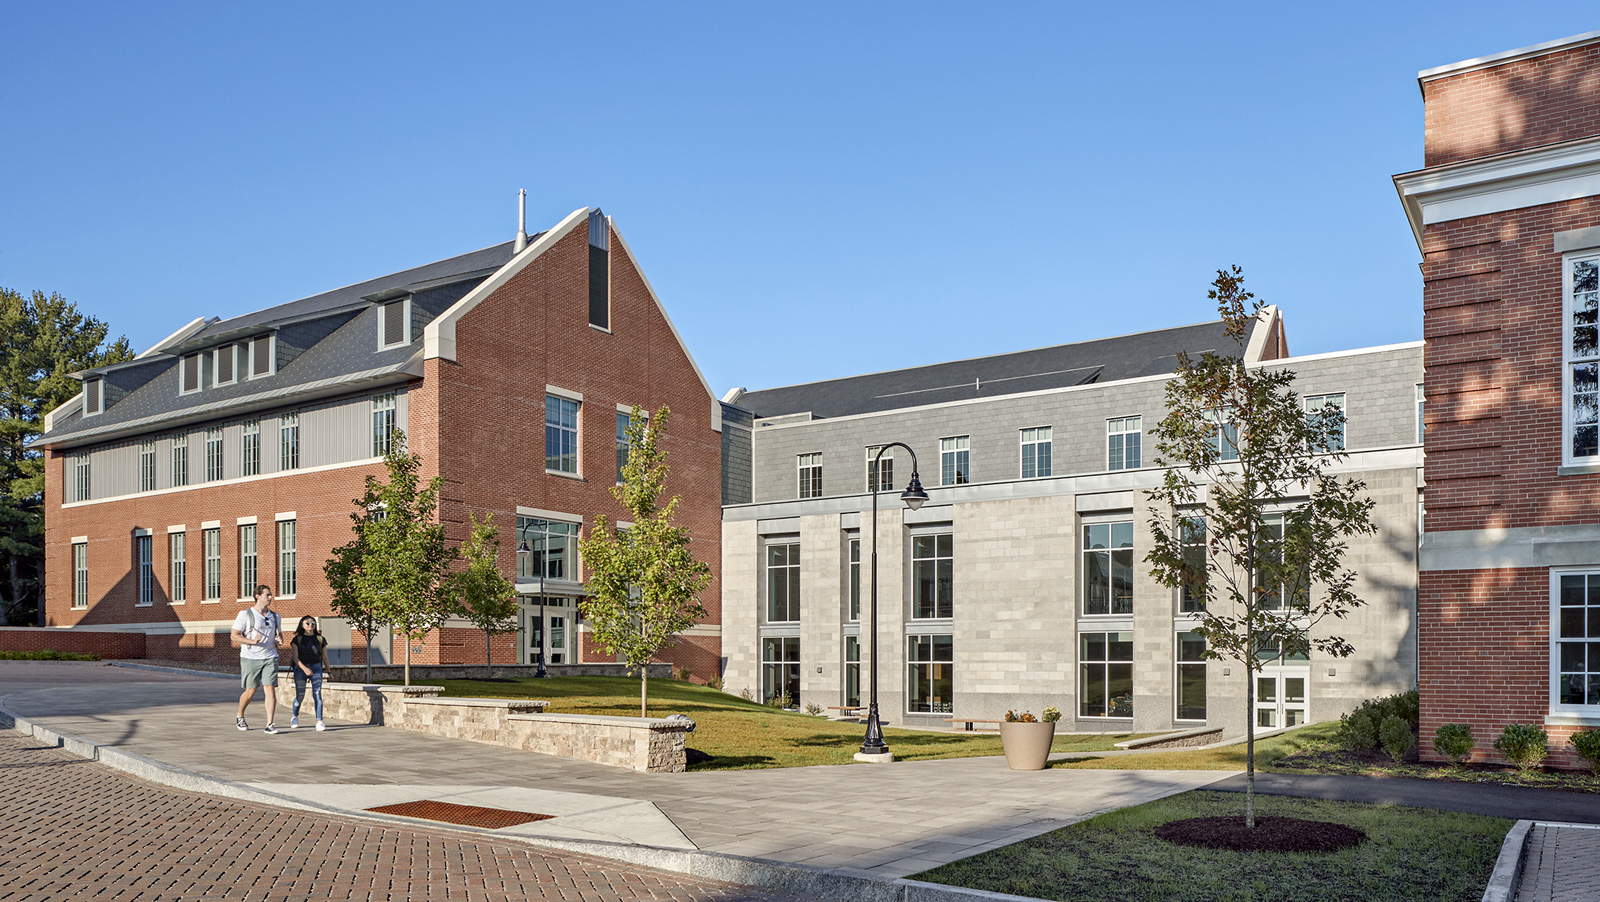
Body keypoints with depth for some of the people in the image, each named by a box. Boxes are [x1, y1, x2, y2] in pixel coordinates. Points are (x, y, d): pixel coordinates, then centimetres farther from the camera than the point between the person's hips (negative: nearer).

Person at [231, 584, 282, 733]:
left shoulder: (275, 616, 13)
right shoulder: (245, 614, -2)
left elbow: (279, 634, 24)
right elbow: (234, 636, -6)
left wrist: (279, 639, -1)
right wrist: (252, 641, -20)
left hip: (270, 658, 3)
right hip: (250, 658, -3)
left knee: (270, 689, -9)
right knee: (250, 691, 4)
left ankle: (269, 724, -10)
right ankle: (239, 717, 32)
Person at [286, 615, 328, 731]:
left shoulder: (320, 639, 8)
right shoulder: (297, 639, 1)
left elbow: (324, 656, 16)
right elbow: (295, 657, -7)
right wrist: (304, 668, -22)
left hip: (316, 668, 1)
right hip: (300, 668, -1)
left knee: (317, 694, -11)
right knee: (300, 695, 2)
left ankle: (319, 722, -14)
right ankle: (294, 716, 32)